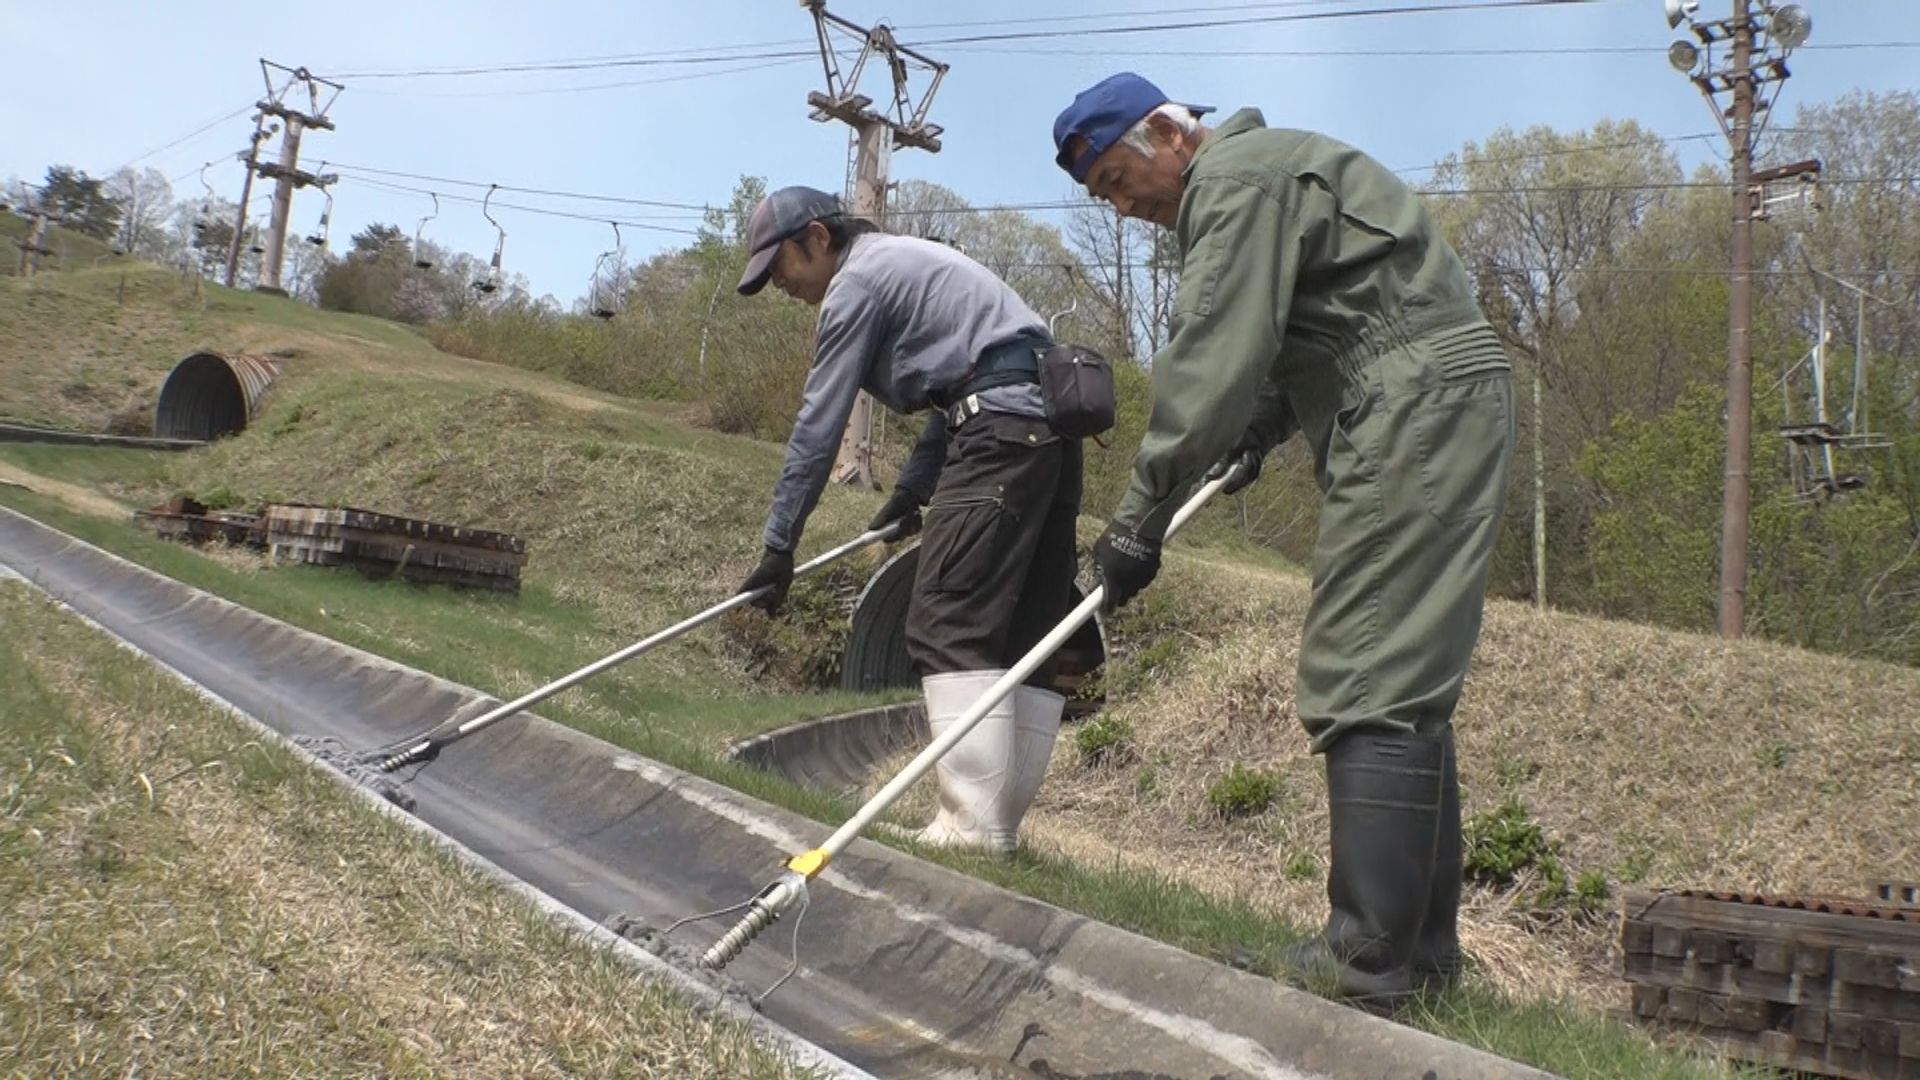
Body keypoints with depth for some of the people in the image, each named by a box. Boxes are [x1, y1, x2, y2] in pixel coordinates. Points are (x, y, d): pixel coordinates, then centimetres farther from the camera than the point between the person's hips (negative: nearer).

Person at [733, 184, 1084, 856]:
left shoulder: (858, 280, 0)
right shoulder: (902, 264, 28)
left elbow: (820, 422, -3)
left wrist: (779, 542, 0)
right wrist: (911, 488, 22)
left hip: (1001, 431, -10)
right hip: (1052, 422, 10)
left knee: (950, 625, -13)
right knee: (1026, 633, 5)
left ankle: (972, 828, -18)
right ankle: (998, 824, 8)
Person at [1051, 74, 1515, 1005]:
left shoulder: (1236, 178, -10)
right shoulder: (1244, 182, 23)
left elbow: (1212, 361, -18)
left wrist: (1140, 519, -16)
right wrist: (1260, 432, 17)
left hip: (1418, 415, -11)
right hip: (1438, 419, 11)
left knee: (1367, 688, -12)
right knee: (1401, 688, 10)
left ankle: (1368, 958, -9)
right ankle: (1422, 944, 16)